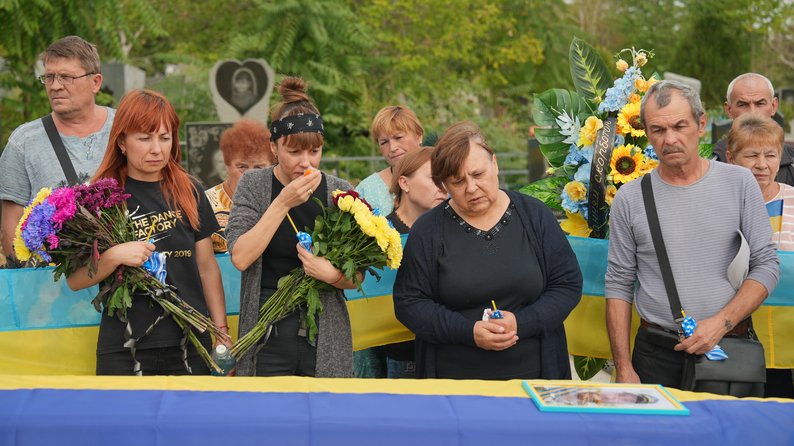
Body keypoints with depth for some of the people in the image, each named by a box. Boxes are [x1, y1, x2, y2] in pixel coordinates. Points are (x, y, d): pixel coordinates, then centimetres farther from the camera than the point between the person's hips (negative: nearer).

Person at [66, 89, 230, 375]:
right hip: (124, 350, -2)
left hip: (190, 344, 2)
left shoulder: (189, 192, 6)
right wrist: (114, 257, -20)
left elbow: (207, 268, 11)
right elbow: (74, 280, -3)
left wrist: (222, 331, 8)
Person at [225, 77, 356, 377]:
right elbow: (240, 257, -13)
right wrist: (283, 203, -17)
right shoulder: (253, 185, 0)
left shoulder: (339, 192, 1)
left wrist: (332, 274, -17)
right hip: (267, 339, -1)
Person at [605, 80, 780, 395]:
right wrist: (623, 369, -3)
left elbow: (766, 266, 0)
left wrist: (721, 322, -14)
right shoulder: (630, 198, -1)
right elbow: (619, 285, 1)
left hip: (728, 347, 0)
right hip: (657, 354, 0)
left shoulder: (739, 183, -1)